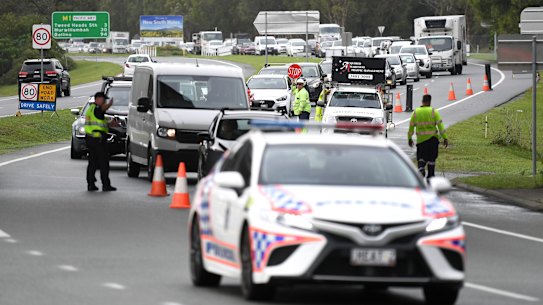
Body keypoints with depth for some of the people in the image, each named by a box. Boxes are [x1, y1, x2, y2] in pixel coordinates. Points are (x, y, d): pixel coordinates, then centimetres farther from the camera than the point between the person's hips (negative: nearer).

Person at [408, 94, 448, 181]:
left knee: (421, 157, 10)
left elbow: (411, 126, 5)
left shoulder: (416, 112, 1)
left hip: (420, 139, 1)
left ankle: (421, 169, -19)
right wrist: (445, 138, -5)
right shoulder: (434, 112, -5)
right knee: (431, 158, 10)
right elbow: (440, 126, -8)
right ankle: (430, 176, 13)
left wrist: (409, 138, 16)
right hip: (432, 138, -1)